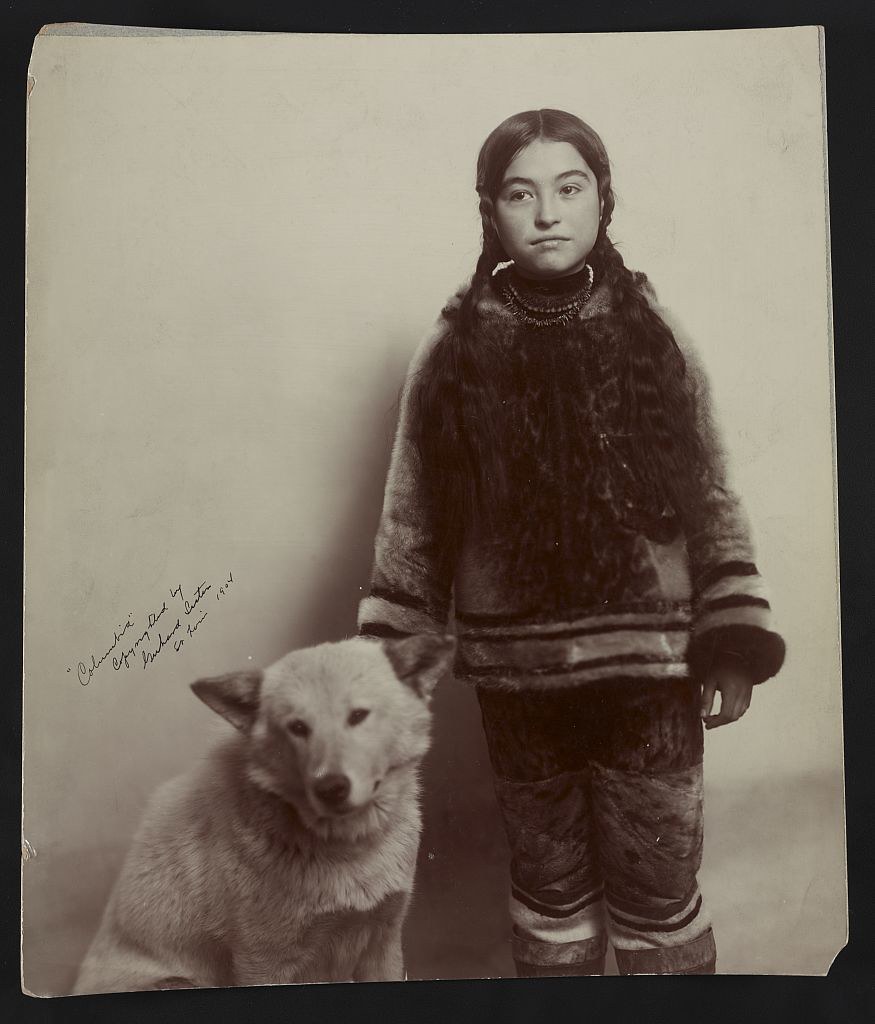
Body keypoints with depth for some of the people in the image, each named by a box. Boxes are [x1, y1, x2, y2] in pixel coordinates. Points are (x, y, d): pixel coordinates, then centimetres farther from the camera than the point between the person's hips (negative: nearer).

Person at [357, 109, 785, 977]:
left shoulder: (653, 334, 0)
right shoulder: (453, 351, -2)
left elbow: (712, 499, 3)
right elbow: (411, 523, 0)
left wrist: (735, 642, -2)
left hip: (652, 669, 0)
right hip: (517, 674, 1)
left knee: (658, 888, 12)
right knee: (548, 883, 18)